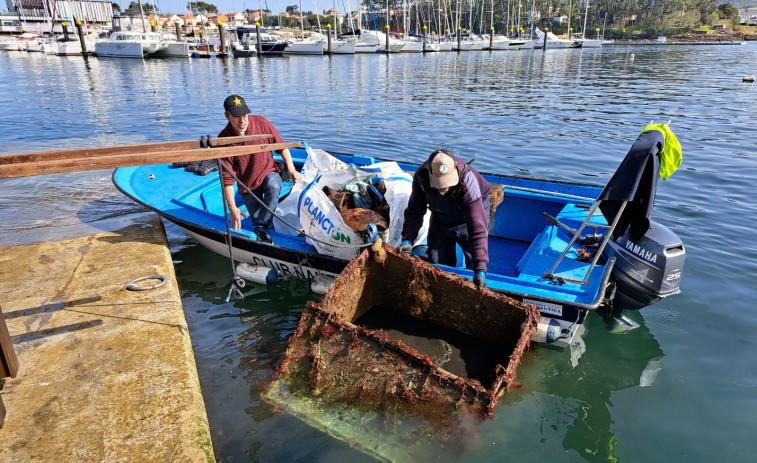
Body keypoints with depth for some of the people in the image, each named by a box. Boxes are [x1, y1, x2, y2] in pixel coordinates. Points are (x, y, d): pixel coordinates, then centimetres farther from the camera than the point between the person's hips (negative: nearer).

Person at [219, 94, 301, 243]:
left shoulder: (261, 122, -16)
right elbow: (227, 178, -19)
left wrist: (291, 169, -14)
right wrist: (232, 208, -23)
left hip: (269, 173, 0)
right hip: (247, 186, 1)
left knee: (273, 186, -35)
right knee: (258, 219, -1)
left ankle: (261, 228, -25)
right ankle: (263, 225, 35)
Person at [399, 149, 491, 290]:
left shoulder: (467, 181, -40)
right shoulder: (421, 177, -27)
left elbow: (477, 228, -42)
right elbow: (414, 211, -10)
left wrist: (480, 269, -46)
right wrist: (407, 239, -22)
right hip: (440, 221, 4)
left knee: (473, 264, -7)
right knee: (437, 264, 6)